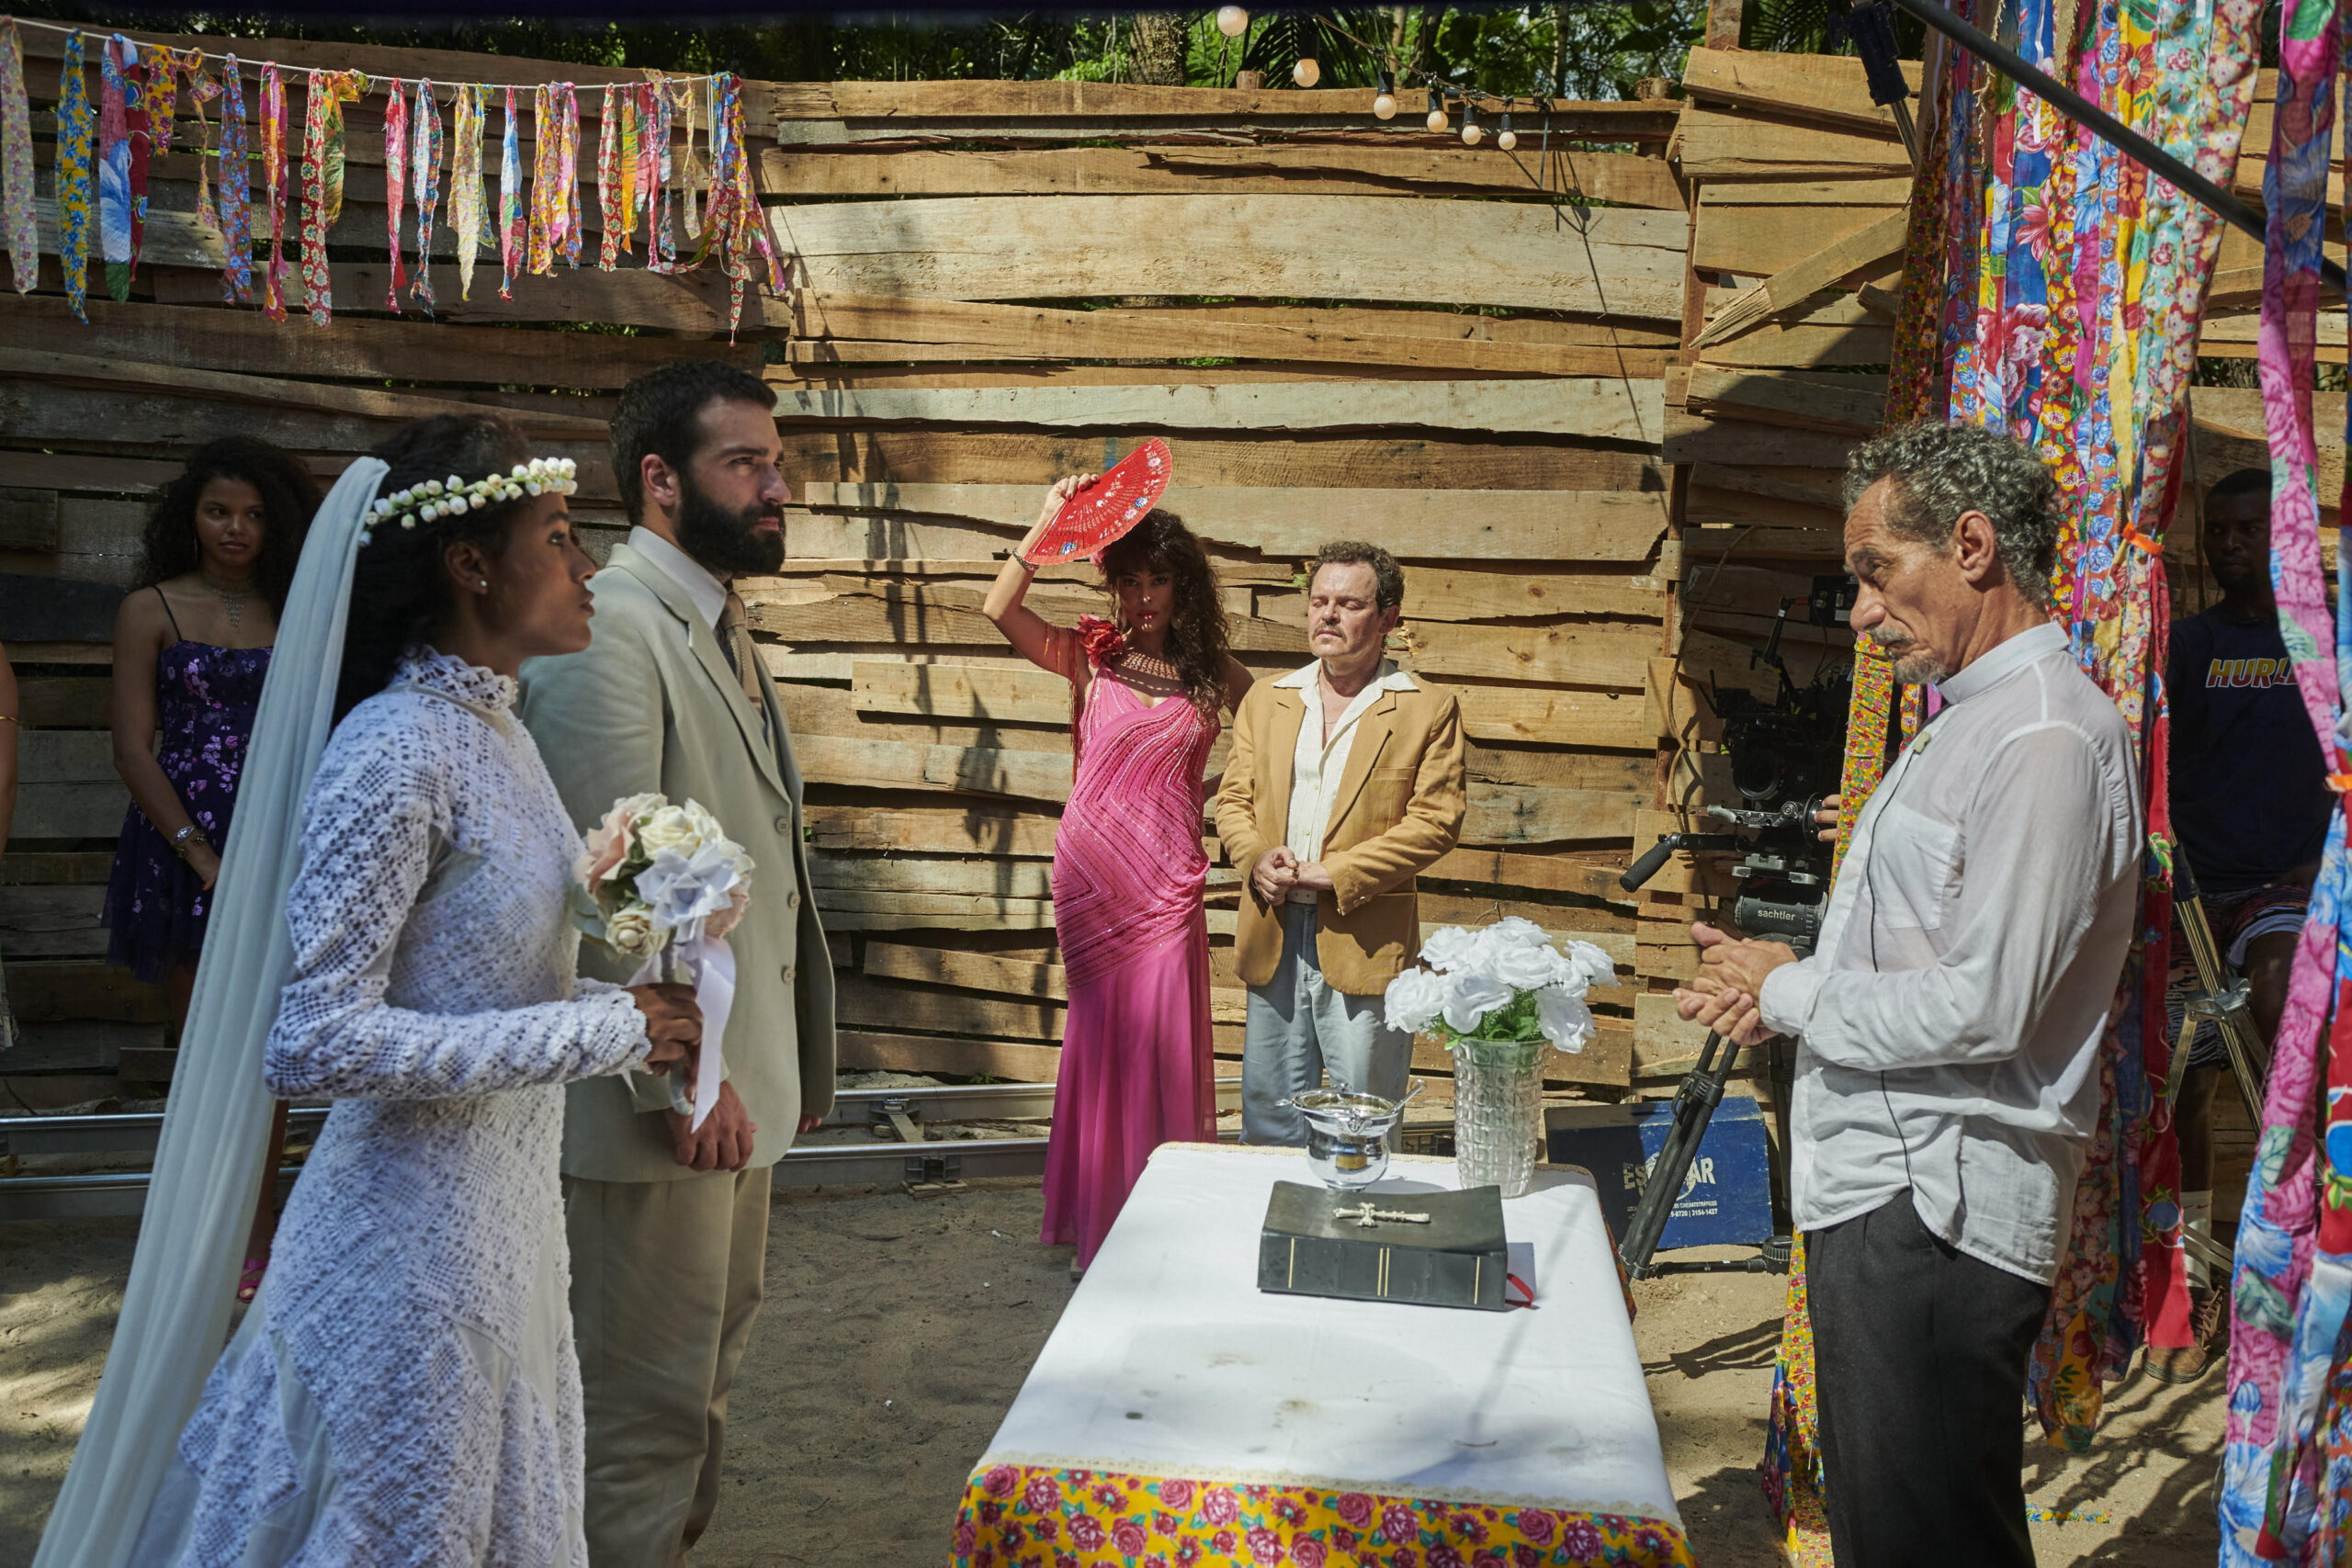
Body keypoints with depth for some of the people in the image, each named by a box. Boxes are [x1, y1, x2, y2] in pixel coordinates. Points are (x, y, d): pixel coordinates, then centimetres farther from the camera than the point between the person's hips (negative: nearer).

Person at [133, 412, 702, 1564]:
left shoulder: (490, 724, 5)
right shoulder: (395, 751, -21)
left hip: (503, 1202, 8)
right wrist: (601, 1031, -23)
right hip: (418, 1229, -8)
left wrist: (633, 1004, -1)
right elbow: (315, 1044, -25)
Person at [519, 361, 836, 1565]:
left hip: (736, 1086, 10)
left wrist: (795, 1059, 18)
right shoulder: (609, 629, -17)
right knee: (646, 1407, 4)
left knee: (705, 1376, 23)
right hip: (661, 1103, -10)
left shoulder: (723, 629, 14)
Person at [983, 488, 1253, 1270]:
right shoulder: (1090, 657, 1)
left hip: (1168, 880, 0)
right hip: (1093, 874, 0)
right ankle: (1098, 1222, 23)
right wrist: (1047, 526, -17)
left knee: (1161, 1041, 1)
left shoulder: (1216, 675, 3)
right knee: (1100, 1038, 9)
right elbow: (1000, 608, -13)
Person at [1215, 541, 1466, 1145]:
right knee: (1268, 1122, 13)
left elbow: (1435, 822, -8)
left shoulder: (1429, 710, -2)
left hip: (1364, 947, -4)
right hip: (1273, 939, 4)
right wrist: (1256, 859, -8)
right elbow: (1233, 798, 13)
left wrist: (1334, 875, -14)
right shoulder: (1266, 699, 12)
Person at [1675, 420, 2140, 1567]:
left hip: (1938, 1213, -10)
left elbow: (1984, 1006, -23)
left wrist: (1791, 990, -9)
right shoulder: (1968, 722, 17)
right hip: (1882, 1193, 10)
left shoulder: (2045, 737, -17)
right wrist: (1784, 986, 6)